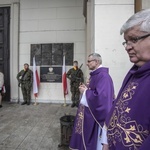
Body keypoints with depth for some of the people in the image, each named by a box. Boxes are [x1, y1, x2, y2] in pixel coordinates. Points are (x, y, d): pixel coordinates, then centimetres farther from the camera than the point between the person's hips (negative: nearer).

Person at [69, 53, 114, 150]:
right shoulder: (95, 74, 10)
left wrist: (85, 91, -19)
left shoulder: (103, 76, -22)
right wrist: (86, 88, 1)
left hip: (95, 114, -10)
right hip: (89, 111, 10)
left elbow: (100, 96, -33)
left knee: (93, 141, 8)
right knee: (86, 137, 22)